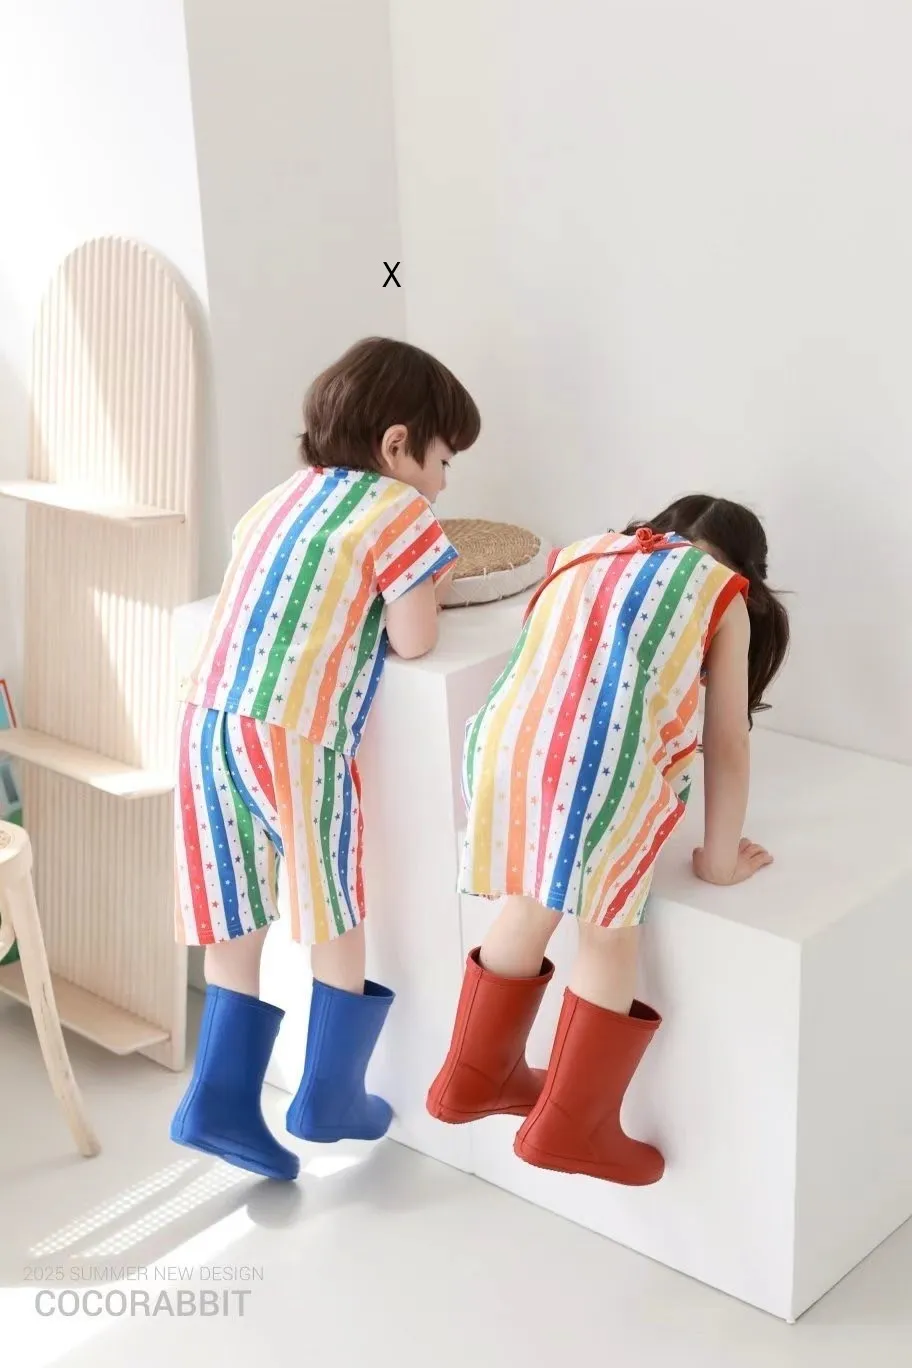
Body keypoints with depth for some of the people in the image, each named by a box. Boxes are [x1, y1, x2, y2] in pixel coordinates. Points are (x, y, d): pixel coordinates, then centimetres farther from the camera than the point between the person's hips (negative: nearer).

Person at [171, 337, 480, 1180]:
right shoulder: (400, 509, -2)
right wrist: (423, 592, 16)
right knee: (338, 915, 13)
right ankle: (329, 1097, 23)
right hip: (293, 736, -7)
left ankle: (222, 1101, 19)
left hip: (208, 724, 7)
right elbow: (413, 641, -3)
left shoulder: (280, 499, 21)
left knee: (237, 919, 16)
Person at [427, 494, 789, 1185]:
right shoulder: (725, 595, 20)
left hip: (505, 740, 5)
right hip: (607, 762, -4)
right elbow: (728, 745, 18)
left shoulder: (582, 553, 31)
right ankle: (572, 1127, 25)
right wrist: (720, 859, 27)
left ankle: (477, 1078, 42)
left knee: (527, 912, 26)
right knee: (610, 937, 15)